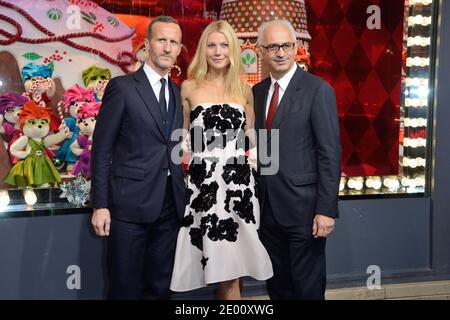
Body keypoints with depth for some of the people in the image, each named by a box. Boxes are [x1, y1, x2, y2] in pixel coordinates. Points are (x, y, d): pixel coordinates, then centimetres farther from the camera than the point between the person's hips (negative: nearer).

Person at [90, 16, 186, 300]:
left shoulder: (178, 93, 13)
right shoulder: (122, 87, -4)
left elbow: (172, 147, 14)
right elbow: (102, 149, -6)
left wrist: (181, 195, 6)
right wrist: (100, 205, -10)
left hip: (170, 205, 5)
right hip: (130, 203, -5)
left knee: (160, 286, 13)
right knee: (125, 286, 5)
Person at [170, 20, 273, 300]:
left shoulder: (244, 90, 11)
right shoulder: (189, 88, 5)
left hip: (238, 181, 2)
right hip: (204, 183, -1)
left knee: (230, 266, 3)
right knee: (219, 264, -1)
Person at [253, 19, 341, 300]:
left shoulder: (318, 90, -9)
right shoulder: (257, 92, 10)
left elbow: (330, 153, -13)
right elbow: (258, 147, 12)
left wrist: (326, 209, -17)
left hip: (303, 206, -5)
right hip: (267, 207, 6)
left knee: (308, 288, 6)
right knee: (277, 286, 17)